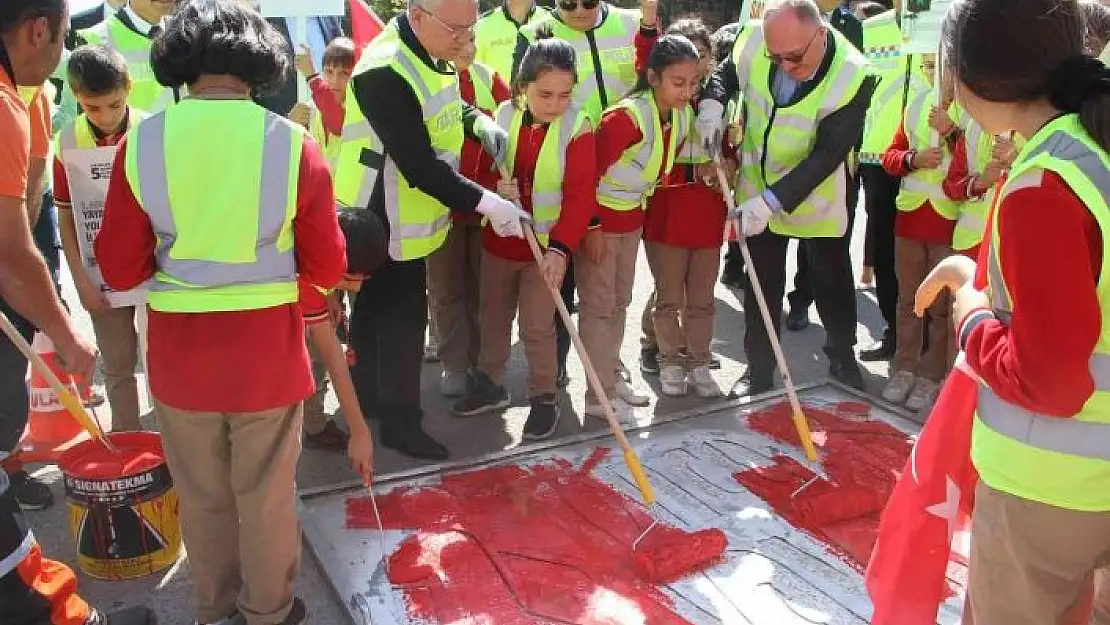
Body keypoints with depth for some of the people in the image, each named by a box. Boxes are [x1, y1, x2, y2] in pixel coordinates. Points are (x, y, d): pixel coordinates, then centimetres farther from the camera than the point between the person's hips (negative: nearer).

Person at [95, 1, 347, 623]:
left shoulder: (140, 143, -8)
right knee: (266, 495, 16)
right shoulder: (294, 144, -11)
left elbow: (120, 270, -3)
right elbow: (326, 269, -7)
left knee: (202, 493, 21)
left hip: (178, 349, 2)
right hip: (266, 347, -1)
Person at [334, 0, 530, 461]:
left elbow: (448, 107, 19)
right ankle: (400, 421, 15)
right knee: (401, 321, -1)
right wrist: (488, 204, -28)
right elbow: (421, 168, -30)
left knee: (375, 314, 21)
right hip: (383, 225, -10)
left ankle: (368, 402, 37)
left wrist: (481, 123, -2)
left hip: (402, 218, 10)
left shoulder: (427, 54, 2)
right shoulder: (385, 73, -29)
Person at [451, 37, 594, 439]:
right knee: (493, 317, 19)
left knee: (537, 326, 3)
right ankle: (490, 384, 38)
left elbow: (580, 196, -19)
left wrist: (560, 248, -30)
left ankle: (544, 398, 21)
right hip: (498, 240, 4)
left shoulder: (578, 129, -15)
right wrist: (494, 189, -24)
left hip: (547, 245, -4)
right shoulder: (500, 118, -6)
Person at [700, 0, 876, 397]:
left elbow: (828, 153, -27)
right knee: (761, 284, 12)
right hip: (759, 189, 3)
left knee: (832, 281, 12)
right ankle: (759, 370, 26)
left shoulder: (852, 76, -28)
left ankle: (843, 360, 34)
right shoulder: (754, 39, -18)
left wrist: (773, 200, -34)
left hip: (817, 196, -3)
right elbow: (726, 74, 4)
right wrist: (711, 105, -18)